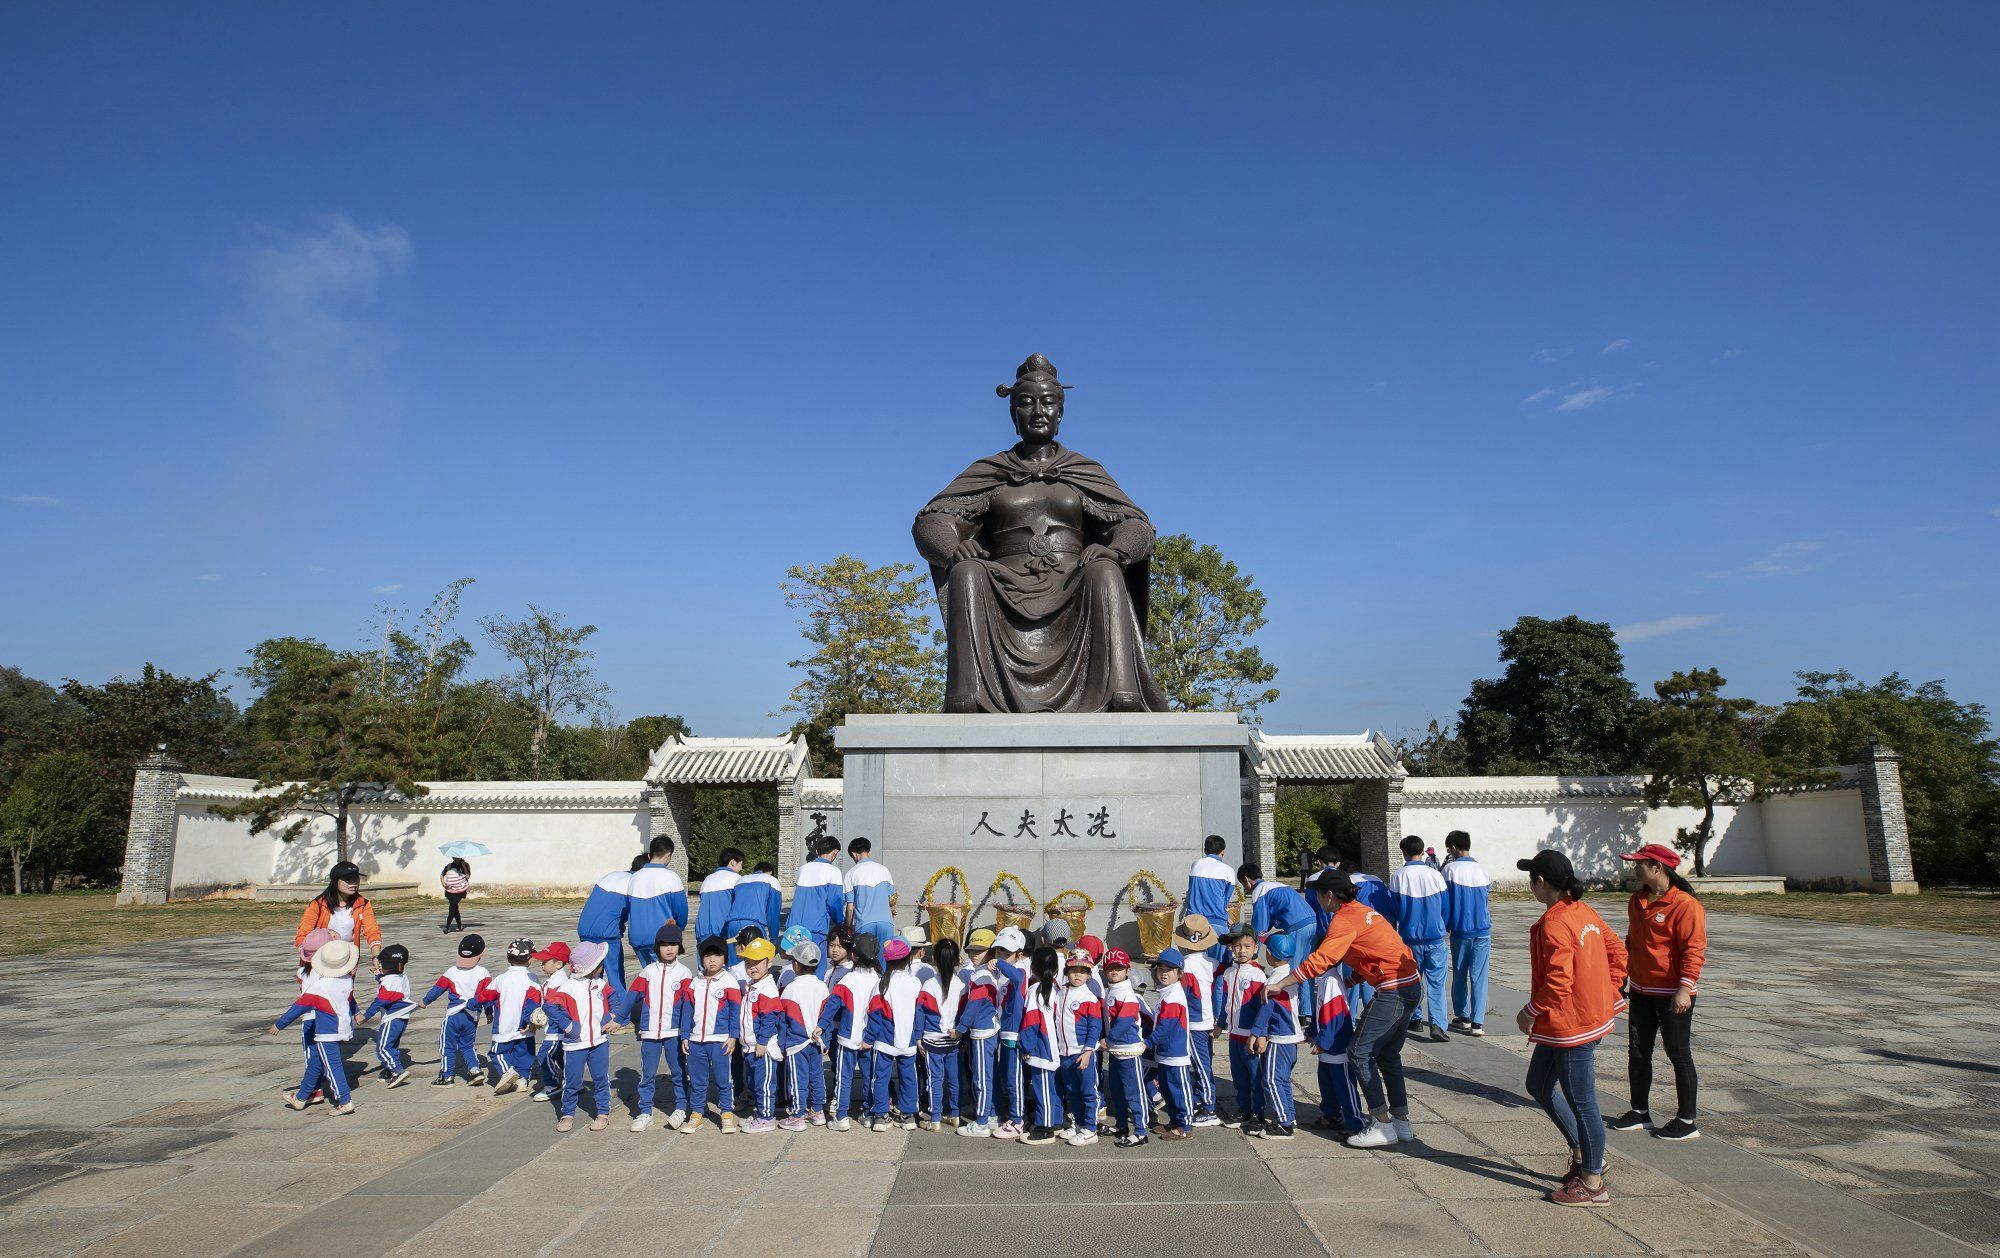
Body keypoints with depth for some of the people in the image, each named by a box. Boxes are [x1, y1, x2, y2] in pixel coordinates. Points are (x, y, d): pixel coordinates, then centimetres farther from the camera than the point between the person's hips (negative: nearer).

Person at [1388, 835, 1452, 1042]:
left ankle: (1414, 1019, 23)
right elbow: (1445, 908, 5)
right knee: (1436, 982, 1)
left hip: (1410, 937, 0)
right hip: (1435, 937, 0)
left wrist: (1393, 932, 20)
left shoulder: (1397, 877, -6)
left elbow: (1392, 911, 1)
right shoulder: (1435, 875, -4)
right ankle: (1437, 1024, -10)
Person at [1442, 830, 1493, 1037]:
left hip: (1460, 930, -2)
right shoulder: (1482, 869, 1)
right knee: (1479, 977, 2)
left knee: (1459, 976, 12)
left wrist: (1445, 926, 7)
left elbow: (1445, 901, -6)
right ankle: (1477, 1022, -1)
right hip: (1483, 930, 2)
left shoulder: (1450, 869, -8)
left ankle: (1462, 1018, 17)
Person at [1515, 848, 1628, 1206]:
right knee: (1539, 1086, 20)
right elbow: (1617, 953, 12)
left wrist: (1531, 1012, -12)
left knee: (1581, 1103, 4)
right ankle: (1583, 1154, 29)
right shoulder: (1585, 912, 6)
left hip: (1571, 1025, -10)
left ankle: (1593, 1184, 17)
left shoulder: (1554, 924, -23)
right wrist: (1609, 996, 15)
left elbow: (1558, 981, -25)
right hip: (1592, 1013, 10)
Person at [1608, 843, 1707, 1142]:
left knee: (1679, 1056, 3)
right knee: (1637, 1053, 13)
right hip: (1642, 991, 8)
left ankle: (1687, 1122, 15)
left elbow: (1694, 950, -20)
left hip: (1673, 995, -8)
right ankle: (1640, 1112, 26)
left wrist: (1684, 988, -25)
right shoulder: (1637, 902, 9)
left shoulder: (1685, 905, -17)